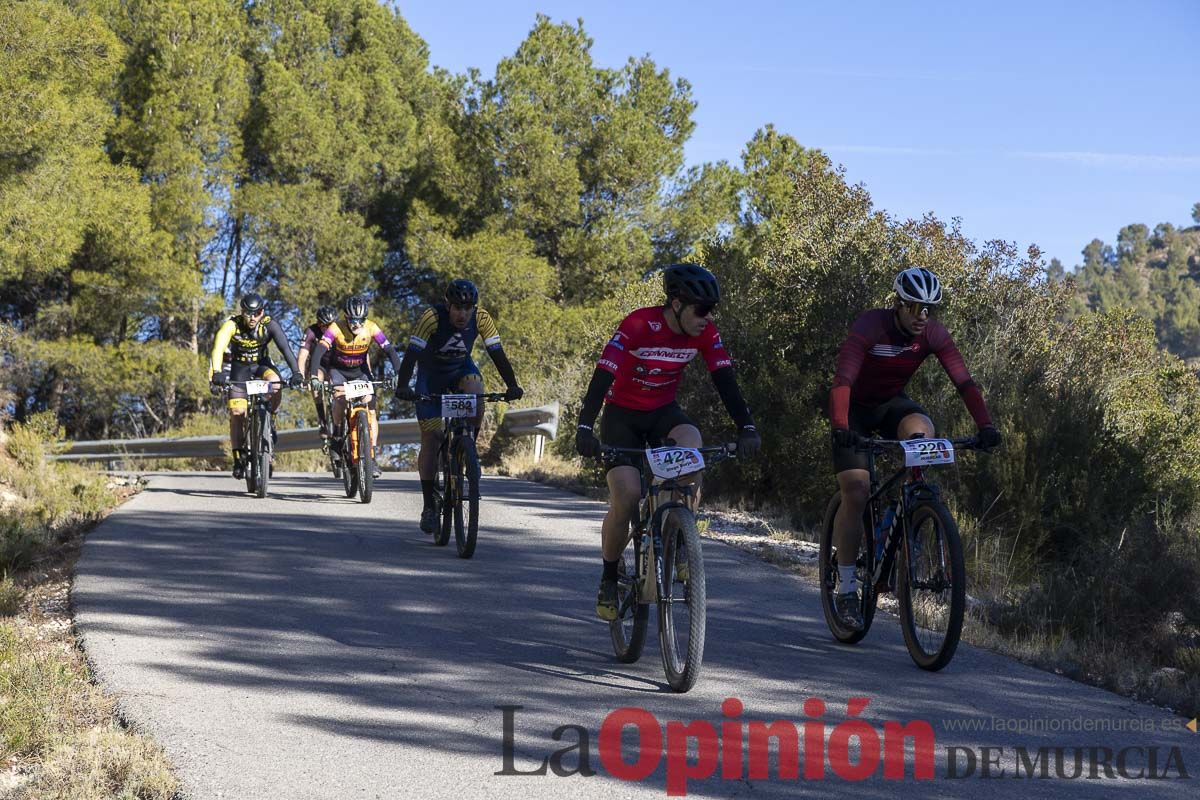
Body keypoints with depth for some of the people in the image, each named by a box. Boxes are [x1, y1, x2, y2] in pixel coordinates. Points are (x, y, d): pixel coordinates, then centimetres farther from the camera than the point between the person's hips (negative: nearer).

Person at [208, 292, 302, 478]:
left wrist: (296, 372, -46)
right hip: (240, 367, 0)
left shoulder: (270, 325, -23)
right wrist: (216, 373, -55)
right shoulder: (232, 325, -25)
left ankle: (270, 419, -6)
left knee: (275, 384, -33)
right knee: (237, 412, -12)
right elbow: (218, 349, -38)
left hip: (261, 364, 0)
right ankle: (238, 458, 0)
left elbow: (285, 348, -31)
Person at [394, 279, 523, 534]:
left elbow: (497, 353, -22)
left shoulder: (482, 319, -21)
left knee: (476, 397, -32)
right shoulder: (432, 317, -29)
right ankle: (429, 505, -2)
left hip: (461, 370, 2)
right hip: (431, 374, -2)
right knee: (431, 436, -9)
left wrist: (512, 385, -34)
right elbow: (412, 353, -33)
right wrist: (402, 387, -46)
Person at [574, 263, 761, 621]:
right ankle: (608, 580, 3)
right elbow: (603, 375, -32)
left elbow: (725, 380, -14)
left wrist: (747, 428, -28)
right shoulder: (638, 325, -26)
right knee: (626, 497, -19)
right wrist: (584, 428, -44)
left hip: (663, 411, 3)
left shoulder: (705, 333, -12)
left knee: (691, 445, -31)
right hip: (622, 414, -3)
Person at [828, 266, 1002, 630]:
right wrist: (840, 428, -55)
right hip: (856, 409, -3)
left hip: (891, 404, 3)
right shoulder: (869, 326, -29)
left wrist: (986, 426, -36)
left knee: (921, 429, -32)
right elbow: (842, 381, -39)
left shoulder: (933, 333, -17)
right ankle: (846, 589, -4)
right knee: (856, 493, -16)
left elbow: (964, 381, -22)